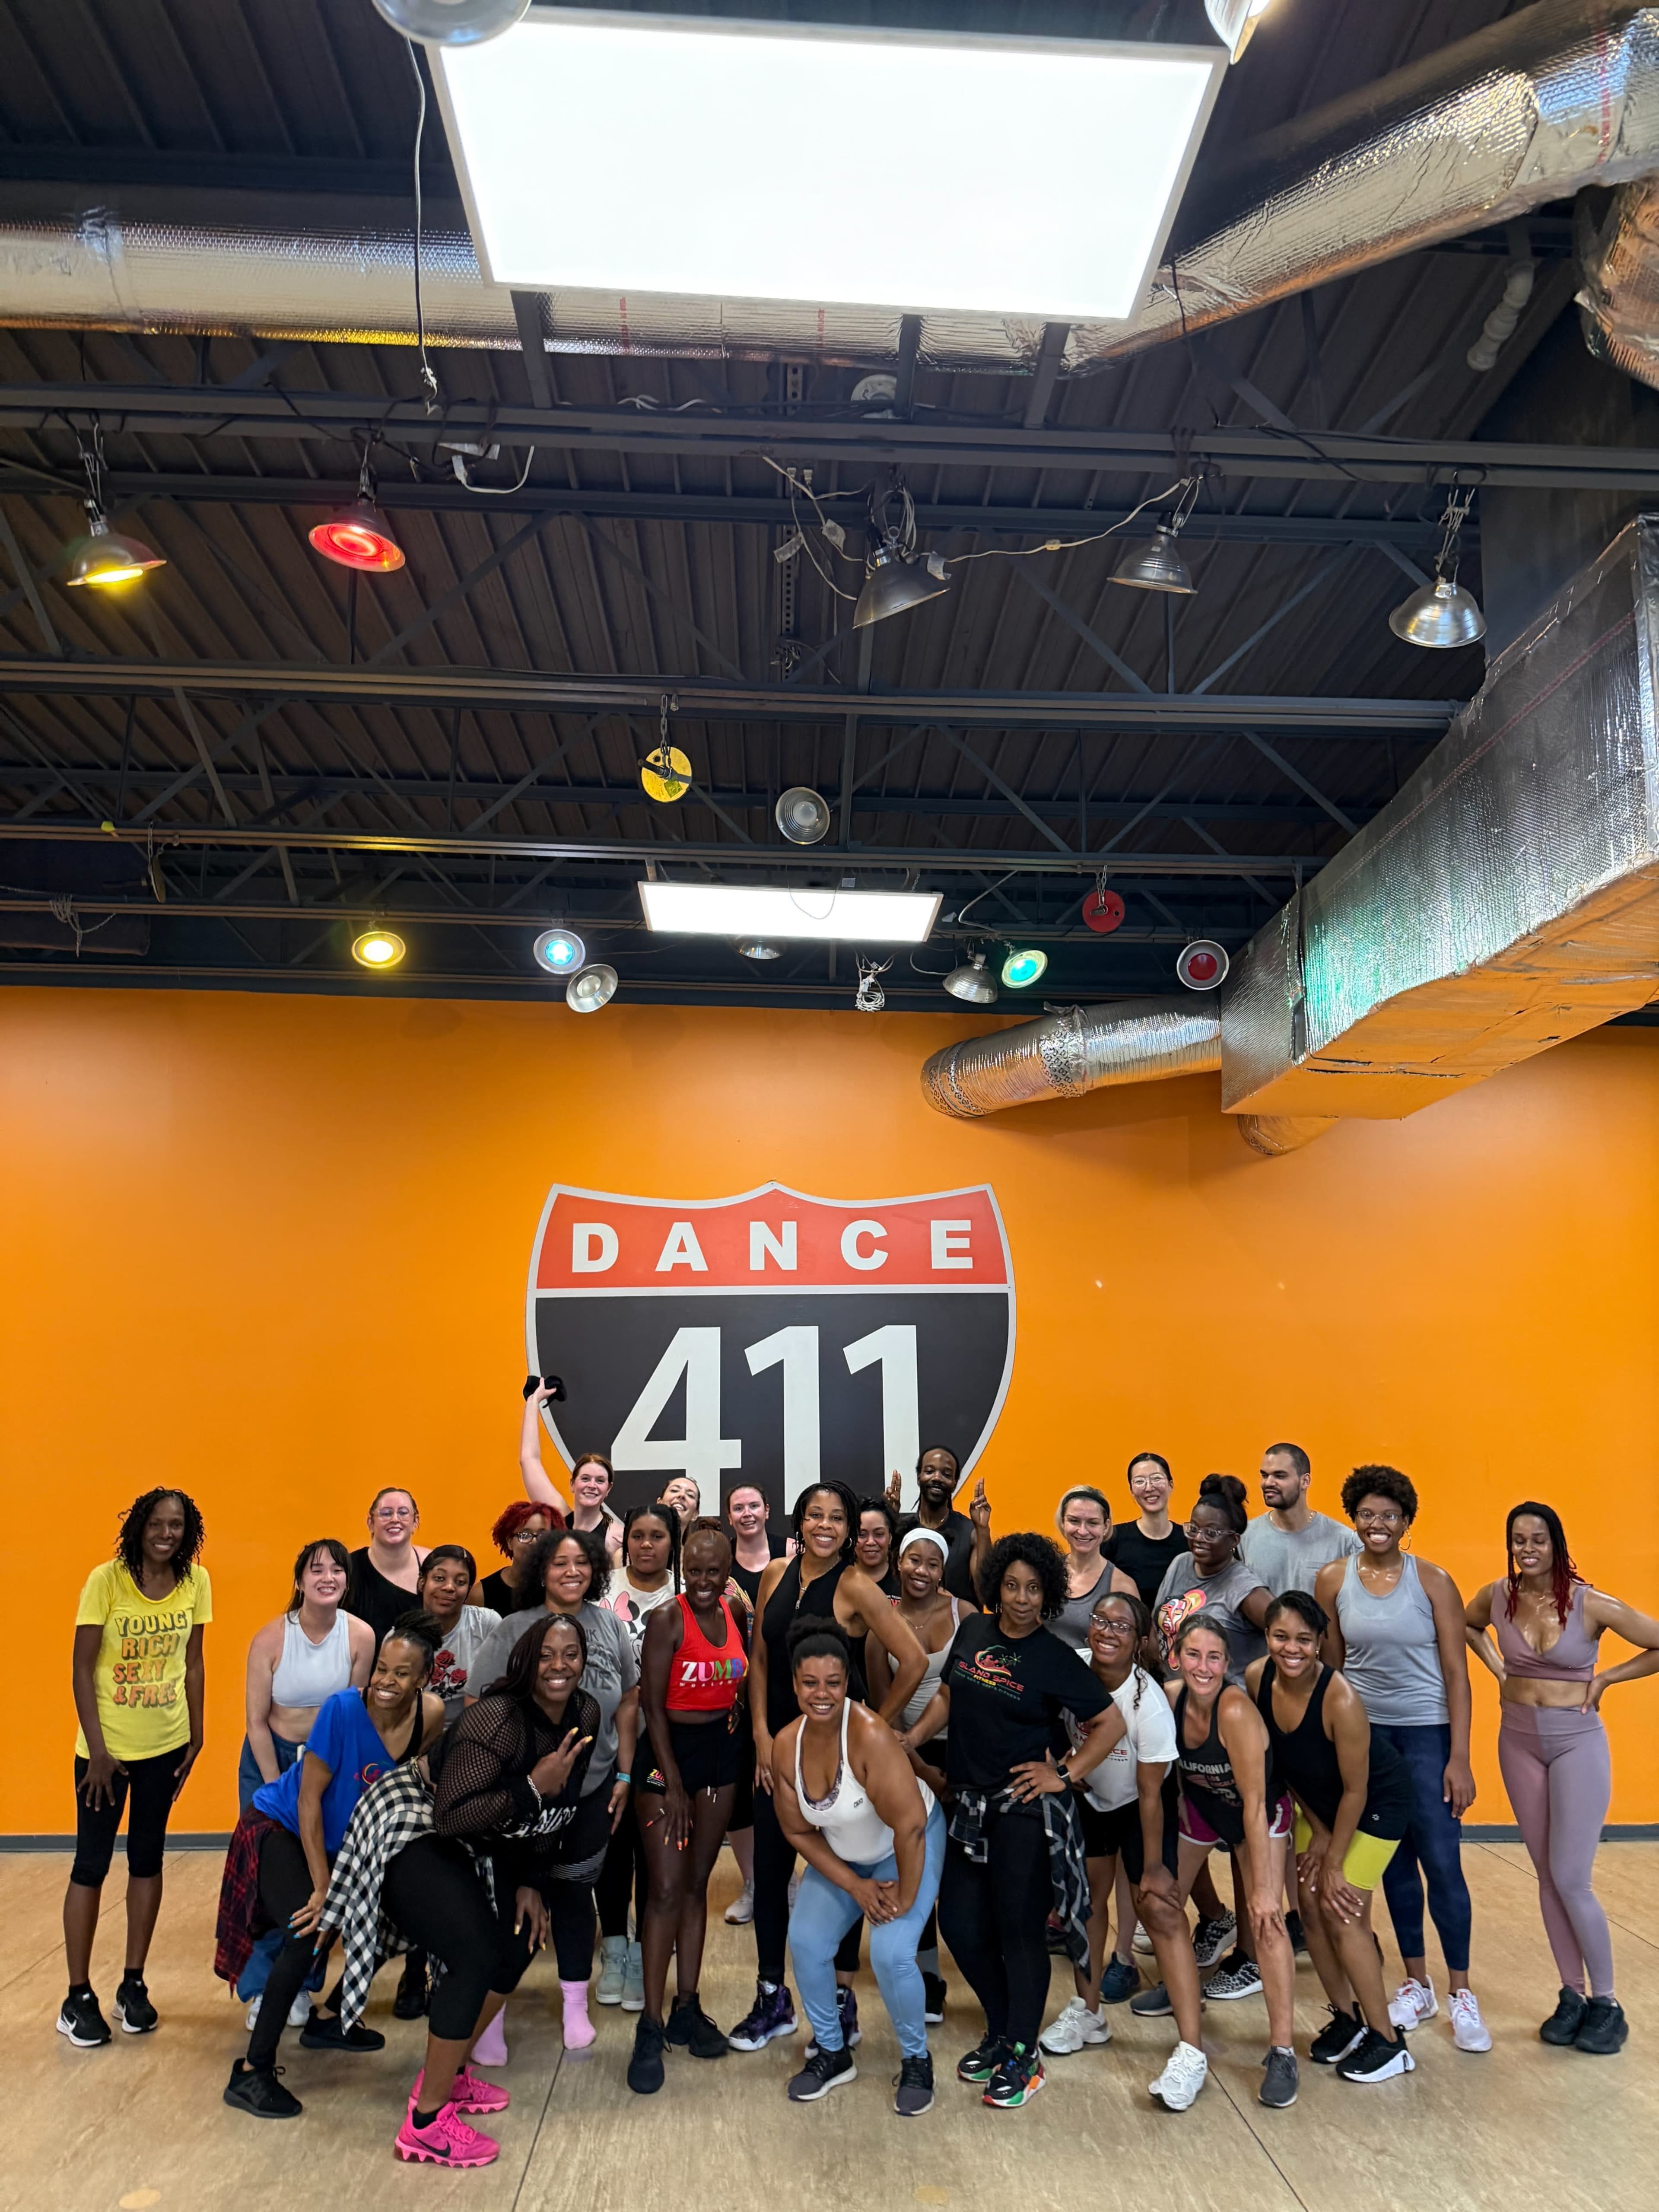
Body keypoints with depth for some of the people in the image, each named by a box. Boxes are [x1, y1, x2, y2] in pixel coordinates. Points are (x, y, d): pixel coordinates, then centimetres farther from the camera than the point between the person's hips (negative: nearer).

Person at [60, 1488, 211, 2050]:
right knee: (92, 1865, 4)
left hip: (166, 1745, 4)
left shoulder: (196, 1582, -5)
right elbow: (82, 1668, -12)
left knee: (147, 1860, 12)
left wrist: (197, 1736, 4)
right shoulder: (107, 1580, -16)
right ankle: (78, 1998, 18)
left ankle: (133, 1986, 25)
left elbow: (192, 1663, 4)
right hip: (106, 1747, -3)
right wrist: (97, 1750, -14)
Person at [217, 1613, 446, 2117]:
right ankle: (251, 2074, -12)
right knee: (308, 1932, -24)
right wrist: (322, 1887, -22)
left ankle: (328, 2019, 29)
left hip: (344, 1842, 6)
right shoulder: (344, 1709, -30)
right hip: (280, 1829, -6)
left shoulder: (430, 1716, -18)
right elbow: (309, 1798, -24)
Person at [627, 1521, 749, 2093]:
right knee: (666, 1890, -6)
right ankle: (650, 2027, 2)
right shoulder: (668, 1620, -15)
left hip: (720, 1750, 5)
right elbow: (652, 1705, -14)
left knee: (698, 1885, 12)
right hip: (669, 1751, -5)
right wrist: (673, 1785, -14)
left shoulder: (733, 1615, 1)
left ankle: (687, 2009, 22)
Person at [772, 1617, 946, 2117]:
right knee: (805, 1943, -5)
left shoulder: (869, 1735, -36)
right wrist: (854, 1886, -10)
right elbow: (799, 1831, -5)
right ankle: (832, 2053, 20)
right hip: (842, 1856, 6)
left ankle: (916, 2063, 10)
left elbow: (909, 1824, -33)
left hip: (909, 1849, -5)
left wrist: (905, 1897, -21)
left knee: (891, 1954, -18)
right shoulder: (786, 1745, -17)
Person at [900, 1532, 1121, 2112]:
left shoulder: (1054, 1658, -11)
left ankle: (1024, 2057, 22)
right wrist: (910, 1738, 2)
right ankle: (1001, 2032, 33)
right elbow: (948, 1696, 13)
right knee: (960, 1925, 10)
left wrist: (1064, 1775, -11)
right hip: (969, 1804, 6)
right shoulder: (973, 1631, 2)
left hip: (1025, 1810, -5)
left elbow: (1111, 1723, -8)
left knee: (1019, 1930, 3)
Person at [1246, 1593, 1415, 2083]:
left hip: (1376, 1804, -5)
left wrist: (1333, 1861, -15)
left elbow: (1355, 1792, -24)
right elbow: (1281, 1761, -5)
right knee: (1310, 1903, 4)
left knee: (1341, 1911, -7)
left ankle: (1388, 2040, 10)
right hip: (1318, 1801, 6)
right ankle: (1346, 2018, 24)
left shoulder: (1341, 1700, -36)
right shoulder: (1257, 1679, -20)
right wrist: (1316, 1831, -3)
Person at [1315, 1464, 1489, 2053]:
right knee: (1393, 1862, 10)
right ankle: (1416, 1985, 25)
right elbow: (1331, 1666, 6)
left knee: (1441, 1862, -4)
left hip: (1427, 1731, -2)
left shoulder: (1432, 1581, -7)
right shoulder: (1333, 1580, -2)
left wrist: (1459, 1758, -10)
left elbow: (1457, 1674, -6)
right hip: (1365, 1732, 2)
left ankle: (1461, 1994, 12)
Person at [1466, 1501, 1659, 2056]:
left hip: (1578, 1742, -4)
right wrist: (1499, 1669, 5)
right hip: (1518, 1740, 4)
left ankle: (1606, 2004, 13)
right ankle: (1571, 1994, 23)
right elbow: (1467, 1625, 18)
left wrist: (1605, 1679, -9)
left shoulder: (1591, 1605, -16)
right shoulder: (1497, 1596, -4)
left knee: (1572, 1880, -4)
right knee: (1547, 1877, 11)